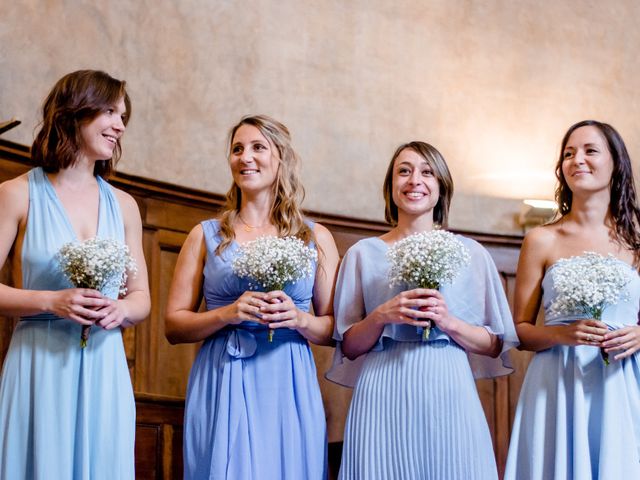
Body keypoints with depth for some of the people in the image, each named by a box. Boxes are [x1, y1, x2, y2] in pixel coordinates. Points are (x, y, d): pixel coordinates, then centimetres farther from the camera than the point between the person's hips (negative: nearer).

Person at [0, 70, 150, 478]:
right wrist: (51, 301, -16)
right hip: (39, 368, -4)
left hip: (104, 370, 4)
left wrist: (121, 309, -6)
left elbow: (142, 296, 15)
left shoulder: (123, 205, 11)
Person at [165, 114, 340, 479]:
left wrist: (298, 318, -11)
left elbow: (335, 329, 8)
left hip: (289, 389, 1)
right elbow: (174, 325, 4)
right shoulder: (206, 236, 7)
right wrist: (228, 314, -12)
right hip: (222, 388, 0)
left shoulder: (316, 237, 8)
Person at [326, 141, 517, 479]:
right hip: (382, 399, 0)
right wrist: (382, 316, -11)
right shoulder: (363, 254, 6)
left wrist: (449, 322, -10)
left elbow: (495, 345, 7)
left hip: (448, 396, 0)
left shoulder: (471, 253, 6)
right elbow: (349, 346, 7)